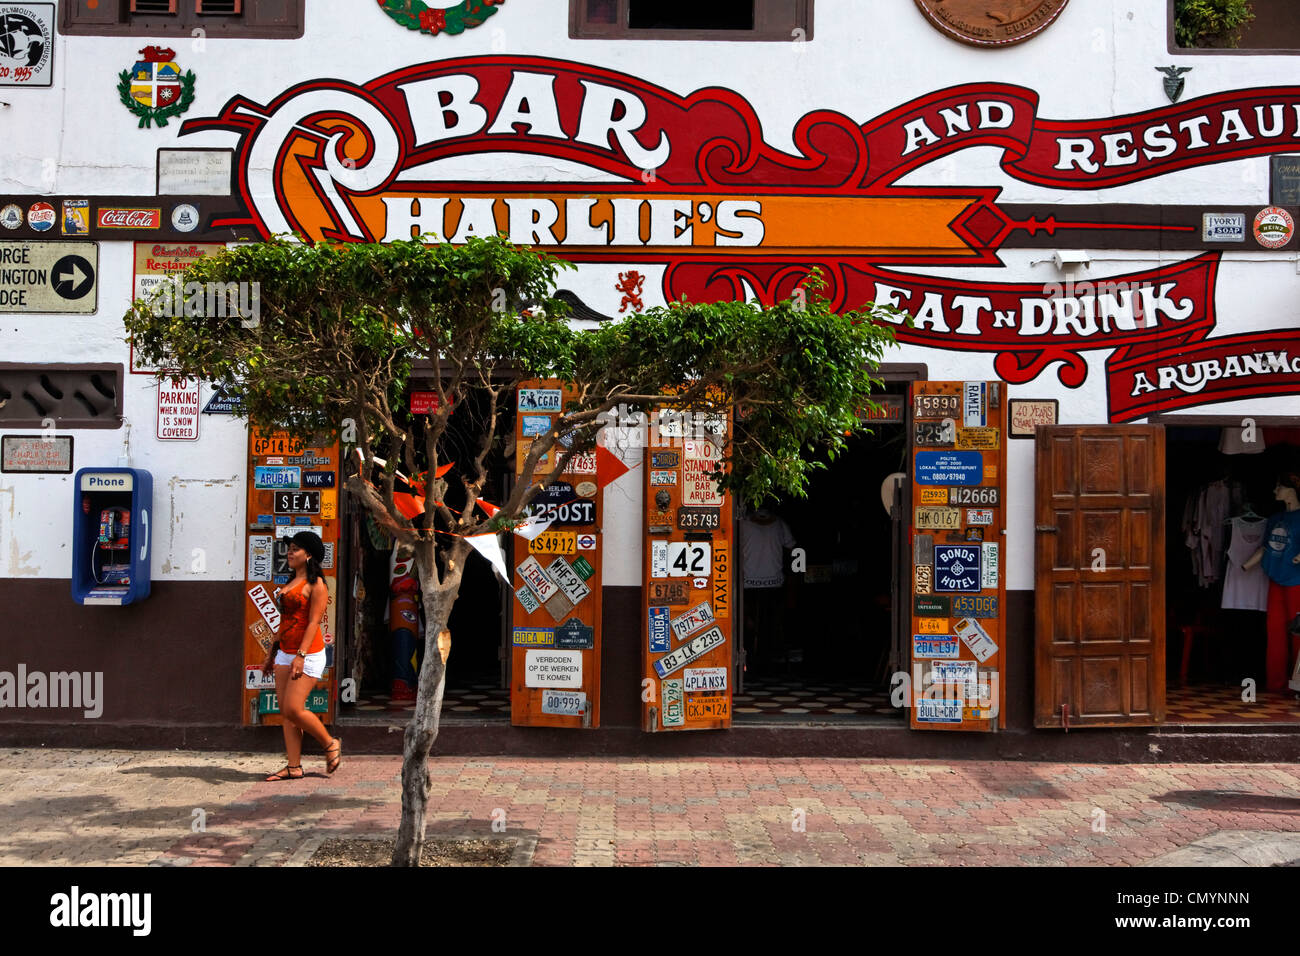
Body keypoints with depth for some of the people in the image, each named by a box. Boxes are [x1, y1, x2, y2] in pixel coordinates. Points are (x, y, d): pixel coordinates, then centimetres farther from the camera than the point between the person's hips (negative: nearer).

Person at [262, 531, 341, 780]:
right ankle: (294, 767, 9)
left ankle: (331, 744, 9)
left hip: (308, 653, -9)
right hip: (285, 652, 9)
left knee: (293, 709, -12)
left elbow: (314, 622, -16)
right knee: (285, 711, 5)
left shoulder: (316, 584, -10)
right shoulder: (291, 582, 16)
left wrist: (301, 656, -23)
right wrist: (272, 651, 19)